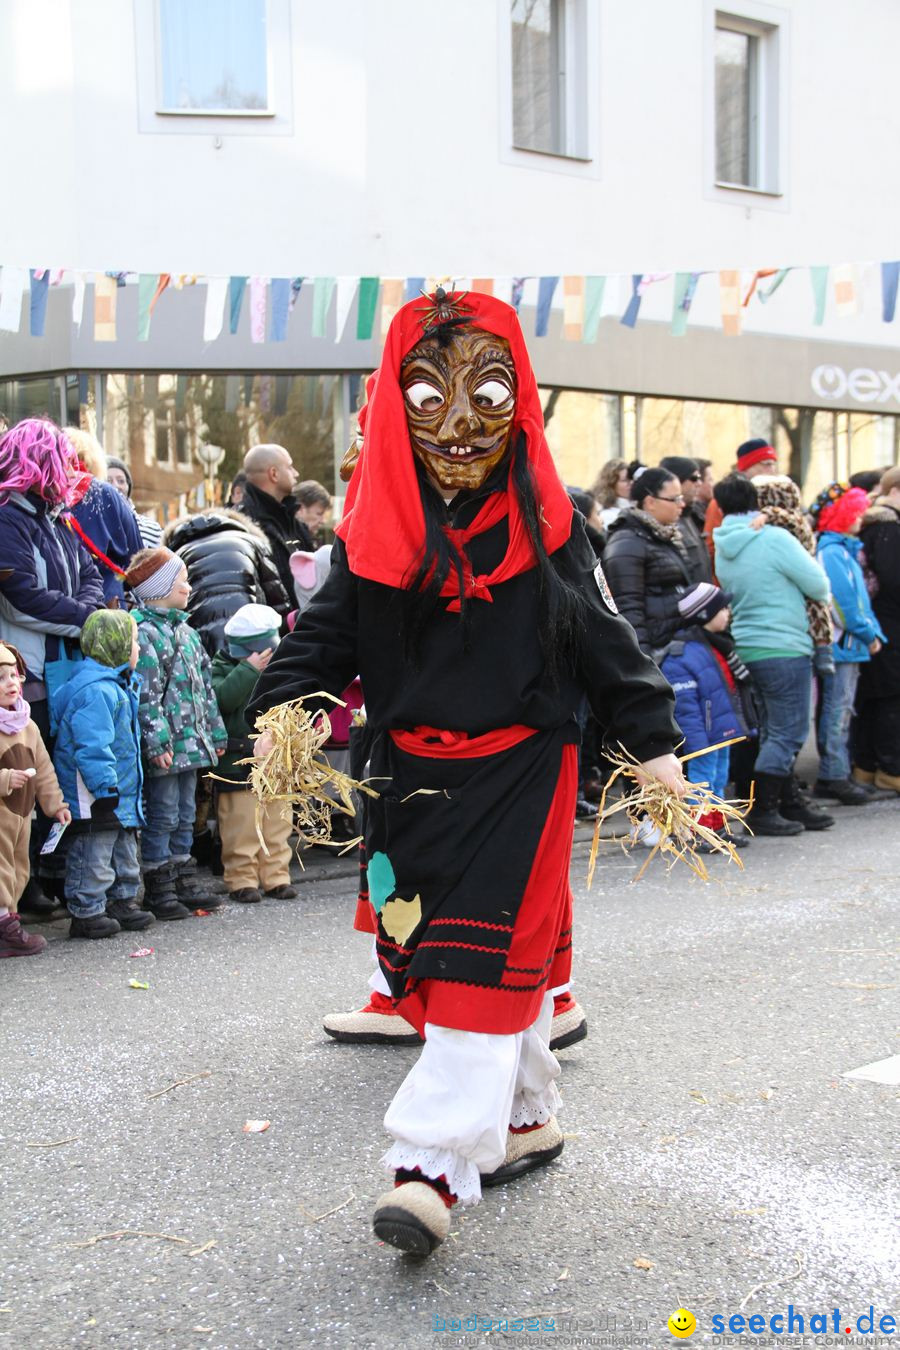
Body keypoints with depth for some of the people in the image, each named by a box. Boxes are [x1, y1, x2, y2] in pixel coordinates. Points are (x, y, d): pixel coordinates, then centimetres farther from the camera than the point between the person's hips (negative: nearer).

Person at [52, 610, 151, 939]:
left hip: (120, 793, 11)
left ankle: (123, 900, 31)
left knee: (124, 849, 20)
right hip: (96, 799, -11)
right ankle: (86, 912, 6)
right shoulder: (95, 691, -22)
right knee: (93, 853, -2)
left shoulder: (116, 686, 13)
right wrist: (105, 788, -25)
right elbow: (92, 747, -27)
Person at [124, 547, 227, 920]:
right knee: (163, 814, -2)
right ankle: (158, 888, 6)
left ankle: (183, 880, 24)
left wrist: (215, 732, 20)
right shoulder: (143, 633, -13)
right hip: (165, 748, -9)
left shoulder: (185, 631, 15)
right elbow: (146, 694, -19)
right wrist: (157, 742, -22)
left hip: (191, 742, 9)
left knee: (185, 812, 15)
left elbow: (204, 686, 21)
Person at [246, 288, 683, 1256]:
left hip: (521, 773, -3)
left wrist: (652, 739, 0)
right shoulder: (378, 526, 3)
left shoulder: (543, 523, -1)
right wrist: (283, 706, -13)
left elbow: (603, 640, 3)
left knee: (484, 959, -10)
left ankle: (433, 1168, -11)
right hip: (412, 771, 3)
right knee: (430, 954, 11)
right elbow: (328, 630, 4)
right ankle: (526, 1117, 29)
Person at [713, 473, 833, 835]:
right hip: (784, 647, -8)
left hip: (748, 649, 8)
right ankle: (761, 812, 0)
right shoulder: (775, 540, -16)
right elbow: (820, 587, -9)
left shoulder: (723, 547, 6)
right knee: (787, 733, -1)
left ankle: (791, 803, 24)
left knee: (776, 731, 16)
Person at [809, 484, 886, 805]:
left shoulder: (844, 549, 16)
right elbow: (844, 601, -19)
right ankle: (834, 777, -3)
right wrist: (869, 635, -10)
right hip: (841, 645, -10)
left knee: (838, 711, 13)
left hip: (848, 644, 10)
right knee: (837, 711, -6)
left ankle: (834, 775, 19)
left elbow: (859, 598, 17)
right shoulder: (832, 552, -15)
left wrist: (873, 632, 9)